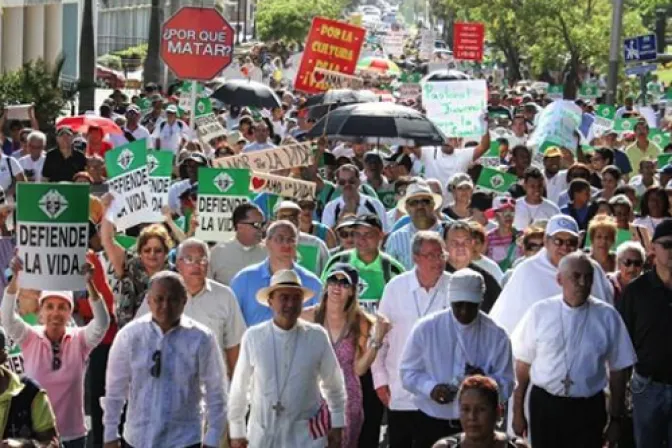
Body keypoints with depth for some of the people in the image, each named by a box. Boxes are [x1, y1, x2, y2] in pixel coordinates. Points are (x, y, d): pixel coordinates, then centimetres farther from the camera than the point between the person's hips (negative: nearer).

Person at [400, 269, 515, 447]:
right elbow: (408, 372, 2)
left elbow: (506, 385, -1)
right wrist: (430, 388, -17)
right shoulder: (425, 328, -4)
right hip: (431, 424, 0)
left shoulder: (496, 335, -4)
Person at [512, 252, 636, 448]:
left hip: (588, 409, 0)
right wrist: (518, 412, 4)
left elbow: (617, 370, 3)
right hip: (544, 405, 0)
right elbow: (523, 365, 2)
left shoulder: (607, 316, -3)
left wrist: (615, 419, 6)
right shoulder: (539, 312, -2)